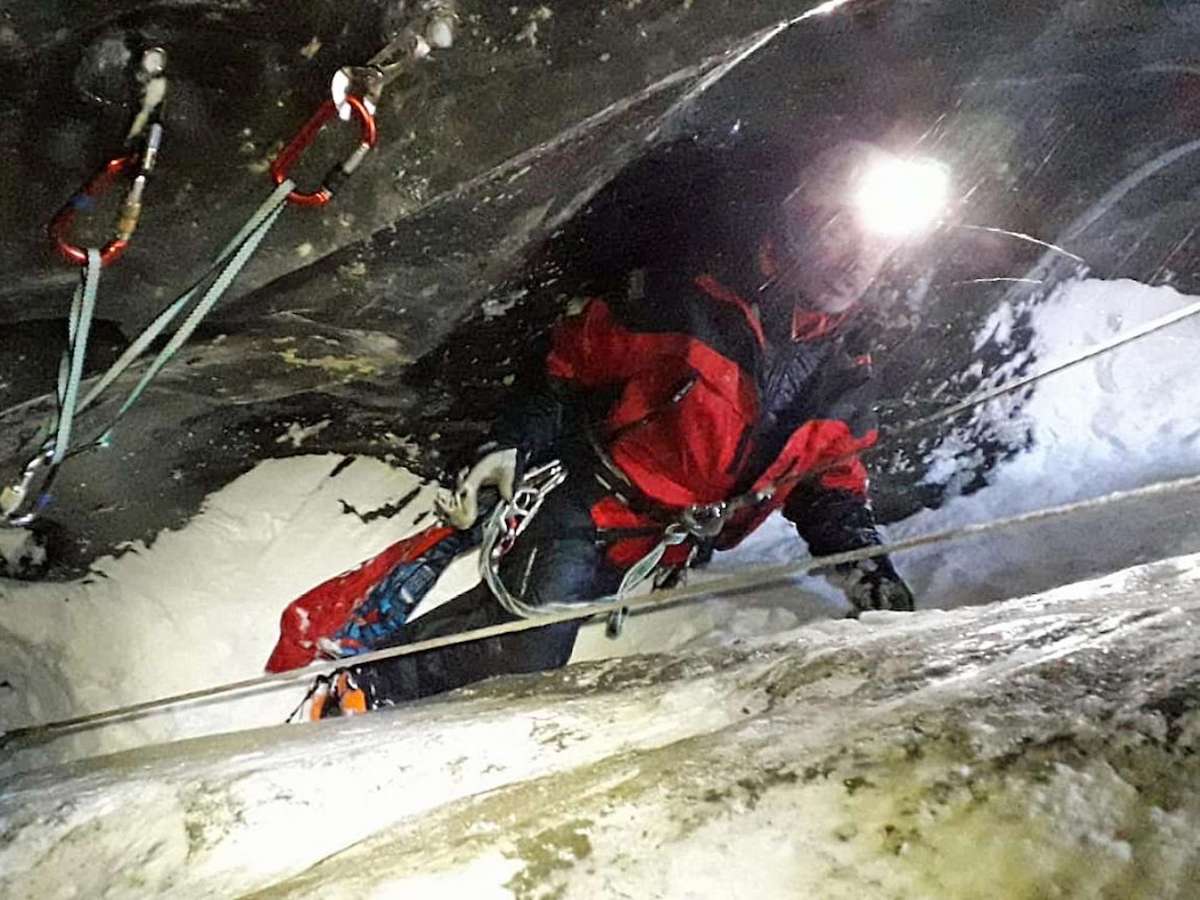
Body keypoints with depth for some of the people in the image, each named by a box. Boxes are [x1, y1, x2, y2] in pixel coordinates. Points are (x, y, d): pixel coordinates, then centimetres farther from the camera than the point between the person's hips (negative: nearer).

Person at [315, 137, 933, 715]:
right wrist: (511, 445, -15)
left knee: (531, 658, -3)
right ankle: (368, 686, 0)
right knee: (521, 651, -19)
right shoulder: (692, 288, -11)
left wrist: (862, 562, 3)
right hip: (590, 500, -5)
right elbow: (576, 361, -7)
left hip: (663, 551, 5)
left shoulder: (842, 376, 6)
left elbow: (830, 479, 16)